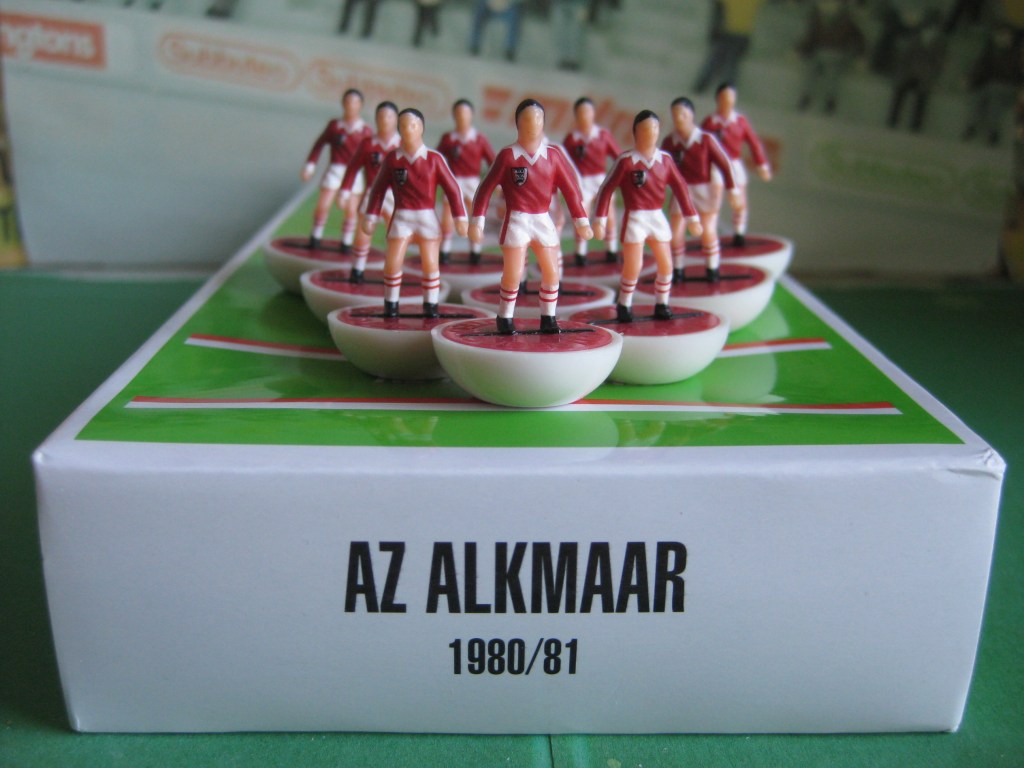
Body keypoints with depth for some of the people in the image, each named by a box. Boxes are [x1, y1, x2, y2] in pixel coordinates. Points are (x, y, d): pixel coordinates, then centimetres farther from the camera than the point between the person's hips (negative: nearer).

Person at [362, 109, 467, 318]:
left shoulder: (434, 158, -5)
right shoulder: (392, 158, -2)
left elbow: (452, 188, -3)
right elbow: (378, 188, 5)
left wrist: (460, 218, -5)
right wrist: (371, 217, 2)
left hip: (427, 217, 0)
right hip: (401, 217, 1)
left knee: (430, 263, 1)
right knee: (393, 262, -3)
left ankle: (430, 304, 15)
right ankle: (391, 303, 14)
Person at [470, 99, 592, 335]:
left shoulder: (553, 154, 0)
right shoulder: (508, 155, -8)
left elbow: (570, 188, 2)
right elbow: (486, 188, -6)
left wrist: (581, 221, 0)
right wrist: (477, 222, -11)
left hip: (543, 220, 4)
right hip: (516, 221, -4)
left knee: (552, 272, 5)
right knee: (513, 274, -4)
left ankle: (548, 318, 19)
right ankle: (504, 318, 13)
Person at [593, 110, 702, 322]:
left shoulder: (665, 158, 3)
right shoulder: (626, 160, -10)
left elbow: (679, 187, 6)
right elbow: (607, 189, -10)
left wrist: (692, 217, 4)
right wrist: (599, 220, -15)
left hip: (658, 217, 5)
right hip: (634, 218, -5)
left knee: (666, 265, 6)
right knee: (633, 267, -7)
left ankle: (661, 305, 23)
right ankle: (623, 306, 13)